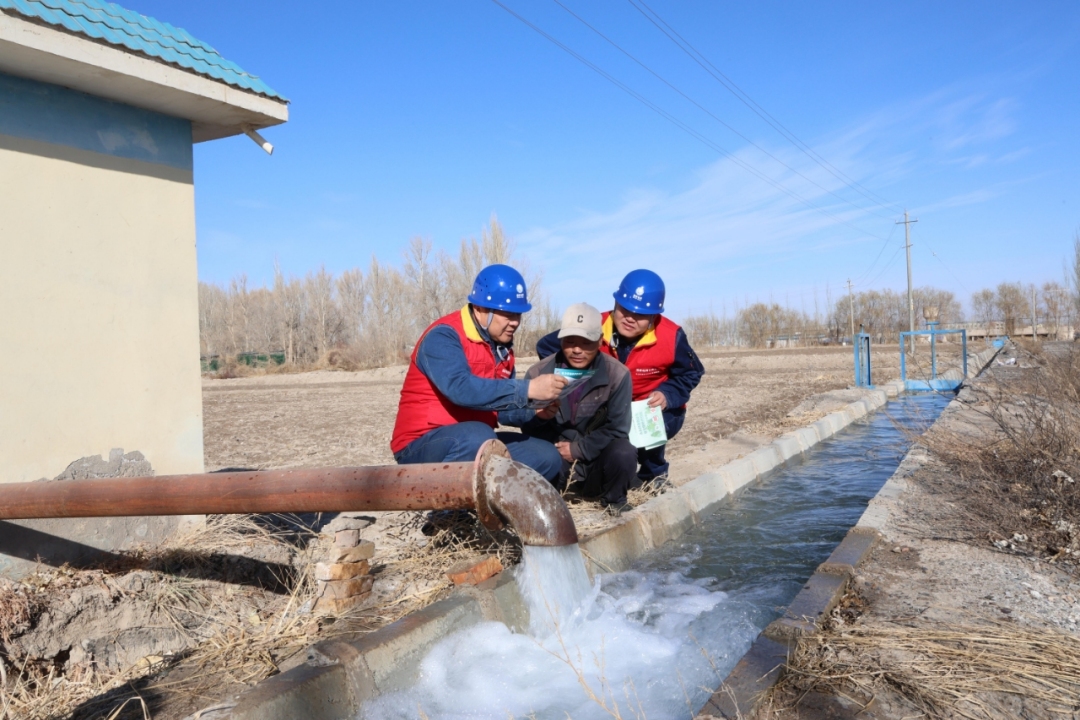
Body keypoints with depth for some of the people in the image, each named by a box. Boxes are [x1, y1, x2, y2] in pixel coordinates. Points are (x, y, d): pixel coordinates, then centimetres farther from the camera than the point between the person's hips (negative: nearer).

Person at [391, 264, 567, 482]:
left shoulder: (501, 343, 7)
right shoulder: (444, 337, -17)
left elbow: (498, 402, 12)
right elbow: (461, 389, -35)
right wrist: (528, 389, -35)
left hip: (476, 443, 8)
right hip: (422, 445, -8)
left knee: (547, 456, -3)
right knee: (477, 437, -38)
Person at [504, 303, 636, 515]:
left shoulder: (617, 374, -10)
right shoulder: (538, 372, -6)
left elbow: (617, 428, -10)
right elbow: (526, 426, -4)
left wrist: (578, 449, -17)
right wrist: (538, 416, -28)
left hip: (596, 457, 0)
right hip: (554, 457, 0)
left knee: (623, 453, -33)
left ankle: (614, 500, 3)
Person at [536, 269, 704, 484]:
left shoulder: (671, 337, -21)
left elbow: (690, 374, -3)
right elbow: (547, 347, -10)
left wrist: (667, 395, -24)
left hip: (654, 411, -1)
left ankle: (654, 474, 1)